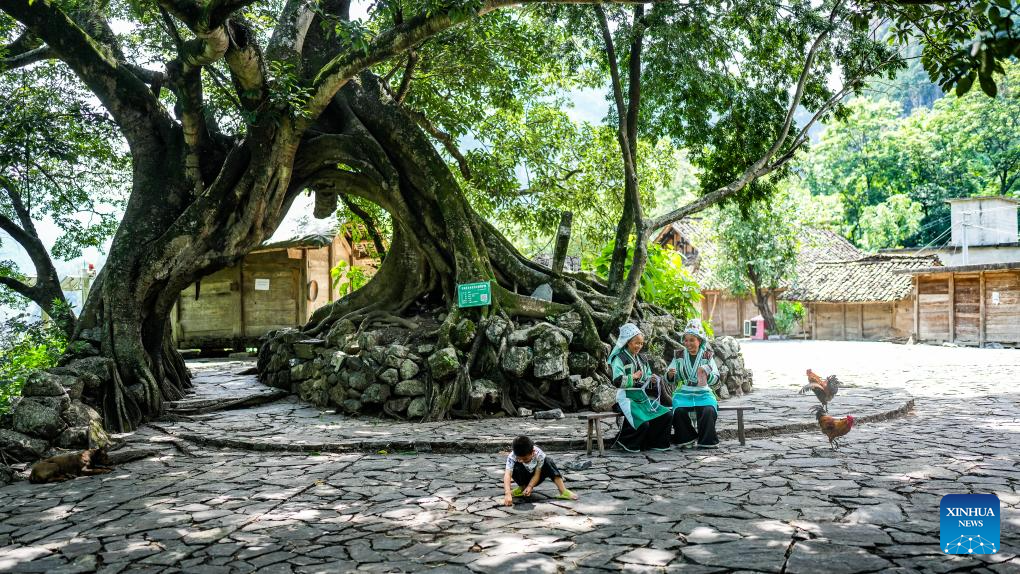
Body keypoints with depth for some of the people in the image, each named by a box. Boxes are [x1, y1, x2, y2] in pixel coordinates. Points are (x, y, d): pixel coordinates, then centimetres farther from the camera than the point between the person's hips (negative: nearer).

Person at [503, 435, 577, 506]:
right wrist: (507, 493, -58)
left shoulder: (539, 454, -30)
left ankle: (563, 491, -31)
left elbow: (537, 474, -25)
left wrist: (530, 486, -43)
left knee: (548, 462, -28)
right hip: (523, 478, 0)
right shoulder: (512, 456, -32)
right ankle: (523, 487, -6)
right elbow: (507, 475, -44)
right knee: (516, 467, -33)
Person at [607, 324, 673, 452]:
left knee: (666, 415, -8)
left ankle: (652, 443, 5)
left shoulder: (641, 359, 18)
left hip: (642, 397, 8)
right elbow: (617, 381, -18)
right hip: (627, 398, -8)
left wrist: (651, 379, 5)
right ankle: (625, 440, -2)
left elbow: (647, 380, 26)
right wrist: (633, 376, -14)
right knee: (643, 423, -28)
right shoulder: (619, 358, -6)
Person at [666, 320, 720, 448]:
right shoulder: (679, 355, 9)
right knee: (679, 411, -30)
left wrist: (707, 374, -20)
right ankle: (687, 439, -9)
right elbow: (669, 379, 10)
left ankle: (706, 441, -14)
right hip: (683, 392, 1)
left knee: (709, 410, -31)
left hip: (703, 392, 0)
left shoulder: (707, 356, 7)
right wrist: (670, 374, -14)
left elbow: (715, 379, 2)